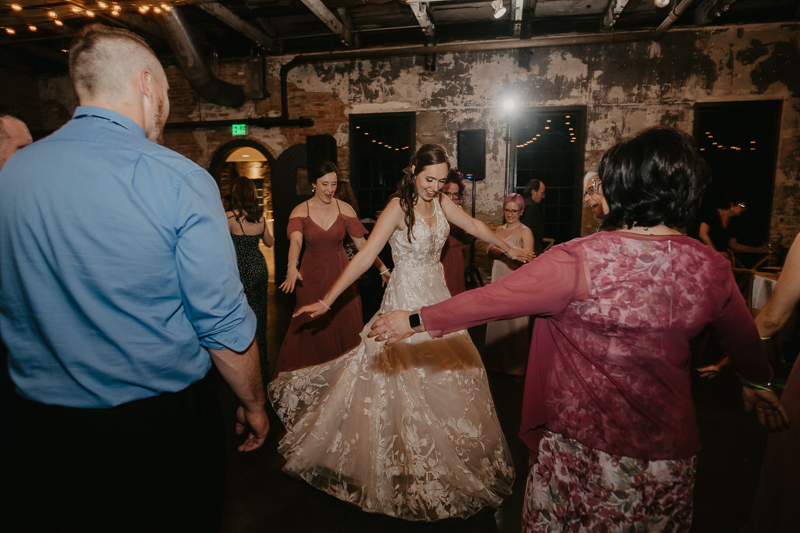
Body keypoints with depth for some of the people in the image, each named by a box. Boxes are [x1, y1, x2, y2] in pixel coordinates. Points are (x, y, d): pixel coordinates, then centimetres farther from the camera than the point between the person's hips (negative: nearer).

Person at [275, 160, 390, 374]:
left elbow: (361, 243, -1)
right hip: (312, 276, 0)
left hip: (340, 274, 1)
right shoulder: (300, 211, -5)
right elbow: (295, 240, -22)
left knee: (345, 327, 5)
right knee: (312, 330, 7)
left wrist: (382, 269, -9)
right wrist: (292, 268, -41)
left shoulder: (345, 209, -1)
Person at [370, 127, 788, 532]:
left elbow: (491, 298, -20)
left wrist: (417, 321, -8)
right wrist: (757, 381, 34)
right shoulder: (711, 268, -8)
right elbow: (743, 338, 11)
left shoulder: (581, 261, -24)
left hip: (581, 439, -4)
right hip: (666, 449, 4)